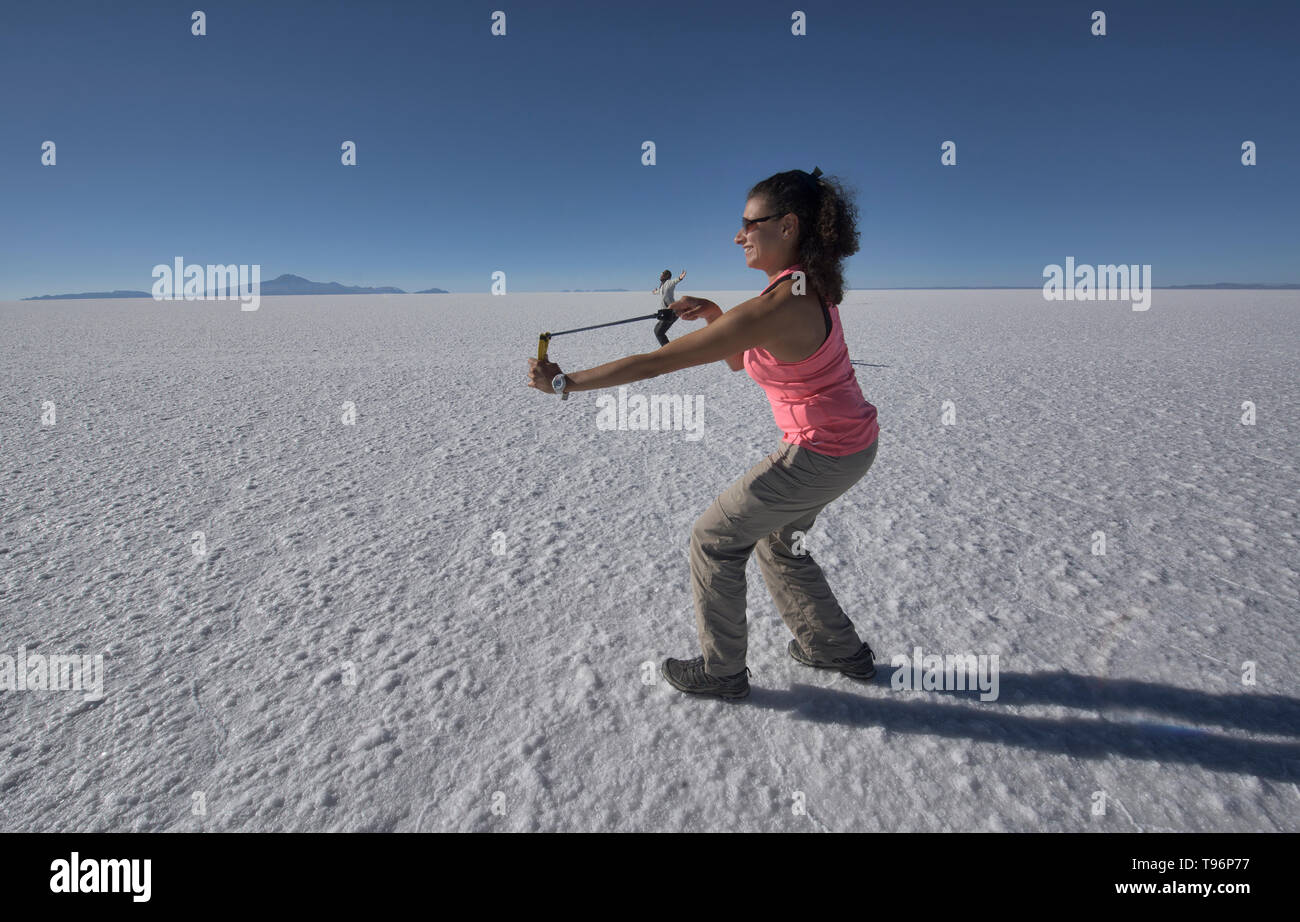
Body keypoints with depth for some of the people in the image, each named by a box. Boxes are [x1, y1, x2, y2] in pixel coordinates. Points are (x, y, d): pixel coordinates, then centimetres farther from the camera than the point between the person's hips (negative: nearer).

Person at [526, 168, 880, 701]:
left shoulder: (774, 308, -27)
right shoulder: (806, 287, 3)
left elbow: (654, 363, -26)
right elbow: (739, 361, 14)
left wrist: (565, 383, -18)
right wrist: (712, 317, -4)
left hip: (821, 455, -9)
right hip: (853, 442, 9)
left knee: (715, 538, 5)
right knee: (774, 540, 26)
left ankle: (722, 671, 23)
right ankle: (839, 650, 41)